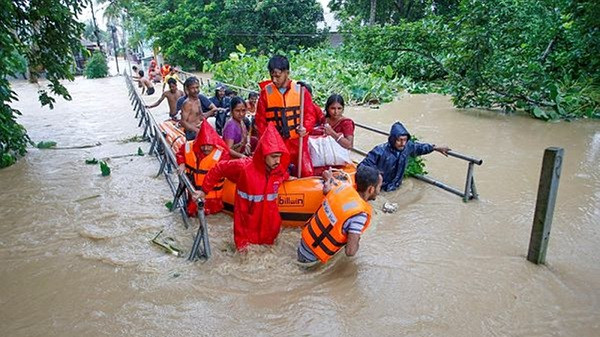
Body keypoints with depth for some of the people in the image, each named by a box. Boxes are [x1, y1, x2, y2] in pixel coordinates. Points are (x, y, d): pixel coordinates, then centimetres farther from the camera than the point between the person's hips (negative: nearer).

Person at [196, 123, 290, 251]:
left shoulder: (279, 170, -11)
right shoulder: (244, 167, -27)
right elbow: (219, 169, -12)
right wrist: (204, 190, -7)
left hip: (269, 215, 4)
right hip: (247, 218, -4)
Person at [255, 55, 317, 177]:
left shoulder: (301, 90, -2)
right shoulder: (265, 92, 1)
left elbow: (310, 114, 1)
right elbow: (260, 119, 5)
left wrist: (305, 128, -18)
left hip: (297, 141, -1)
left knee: (307, 174, -3)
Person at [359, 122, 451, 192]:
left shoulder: (408, 146, -12)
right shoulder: (380, 151, -29)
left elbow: (419, 147, 12)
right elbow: (364, 165, -24)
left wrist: (436, 148, 17)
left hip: (394, 187, 5)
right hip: (378, 188, -5)